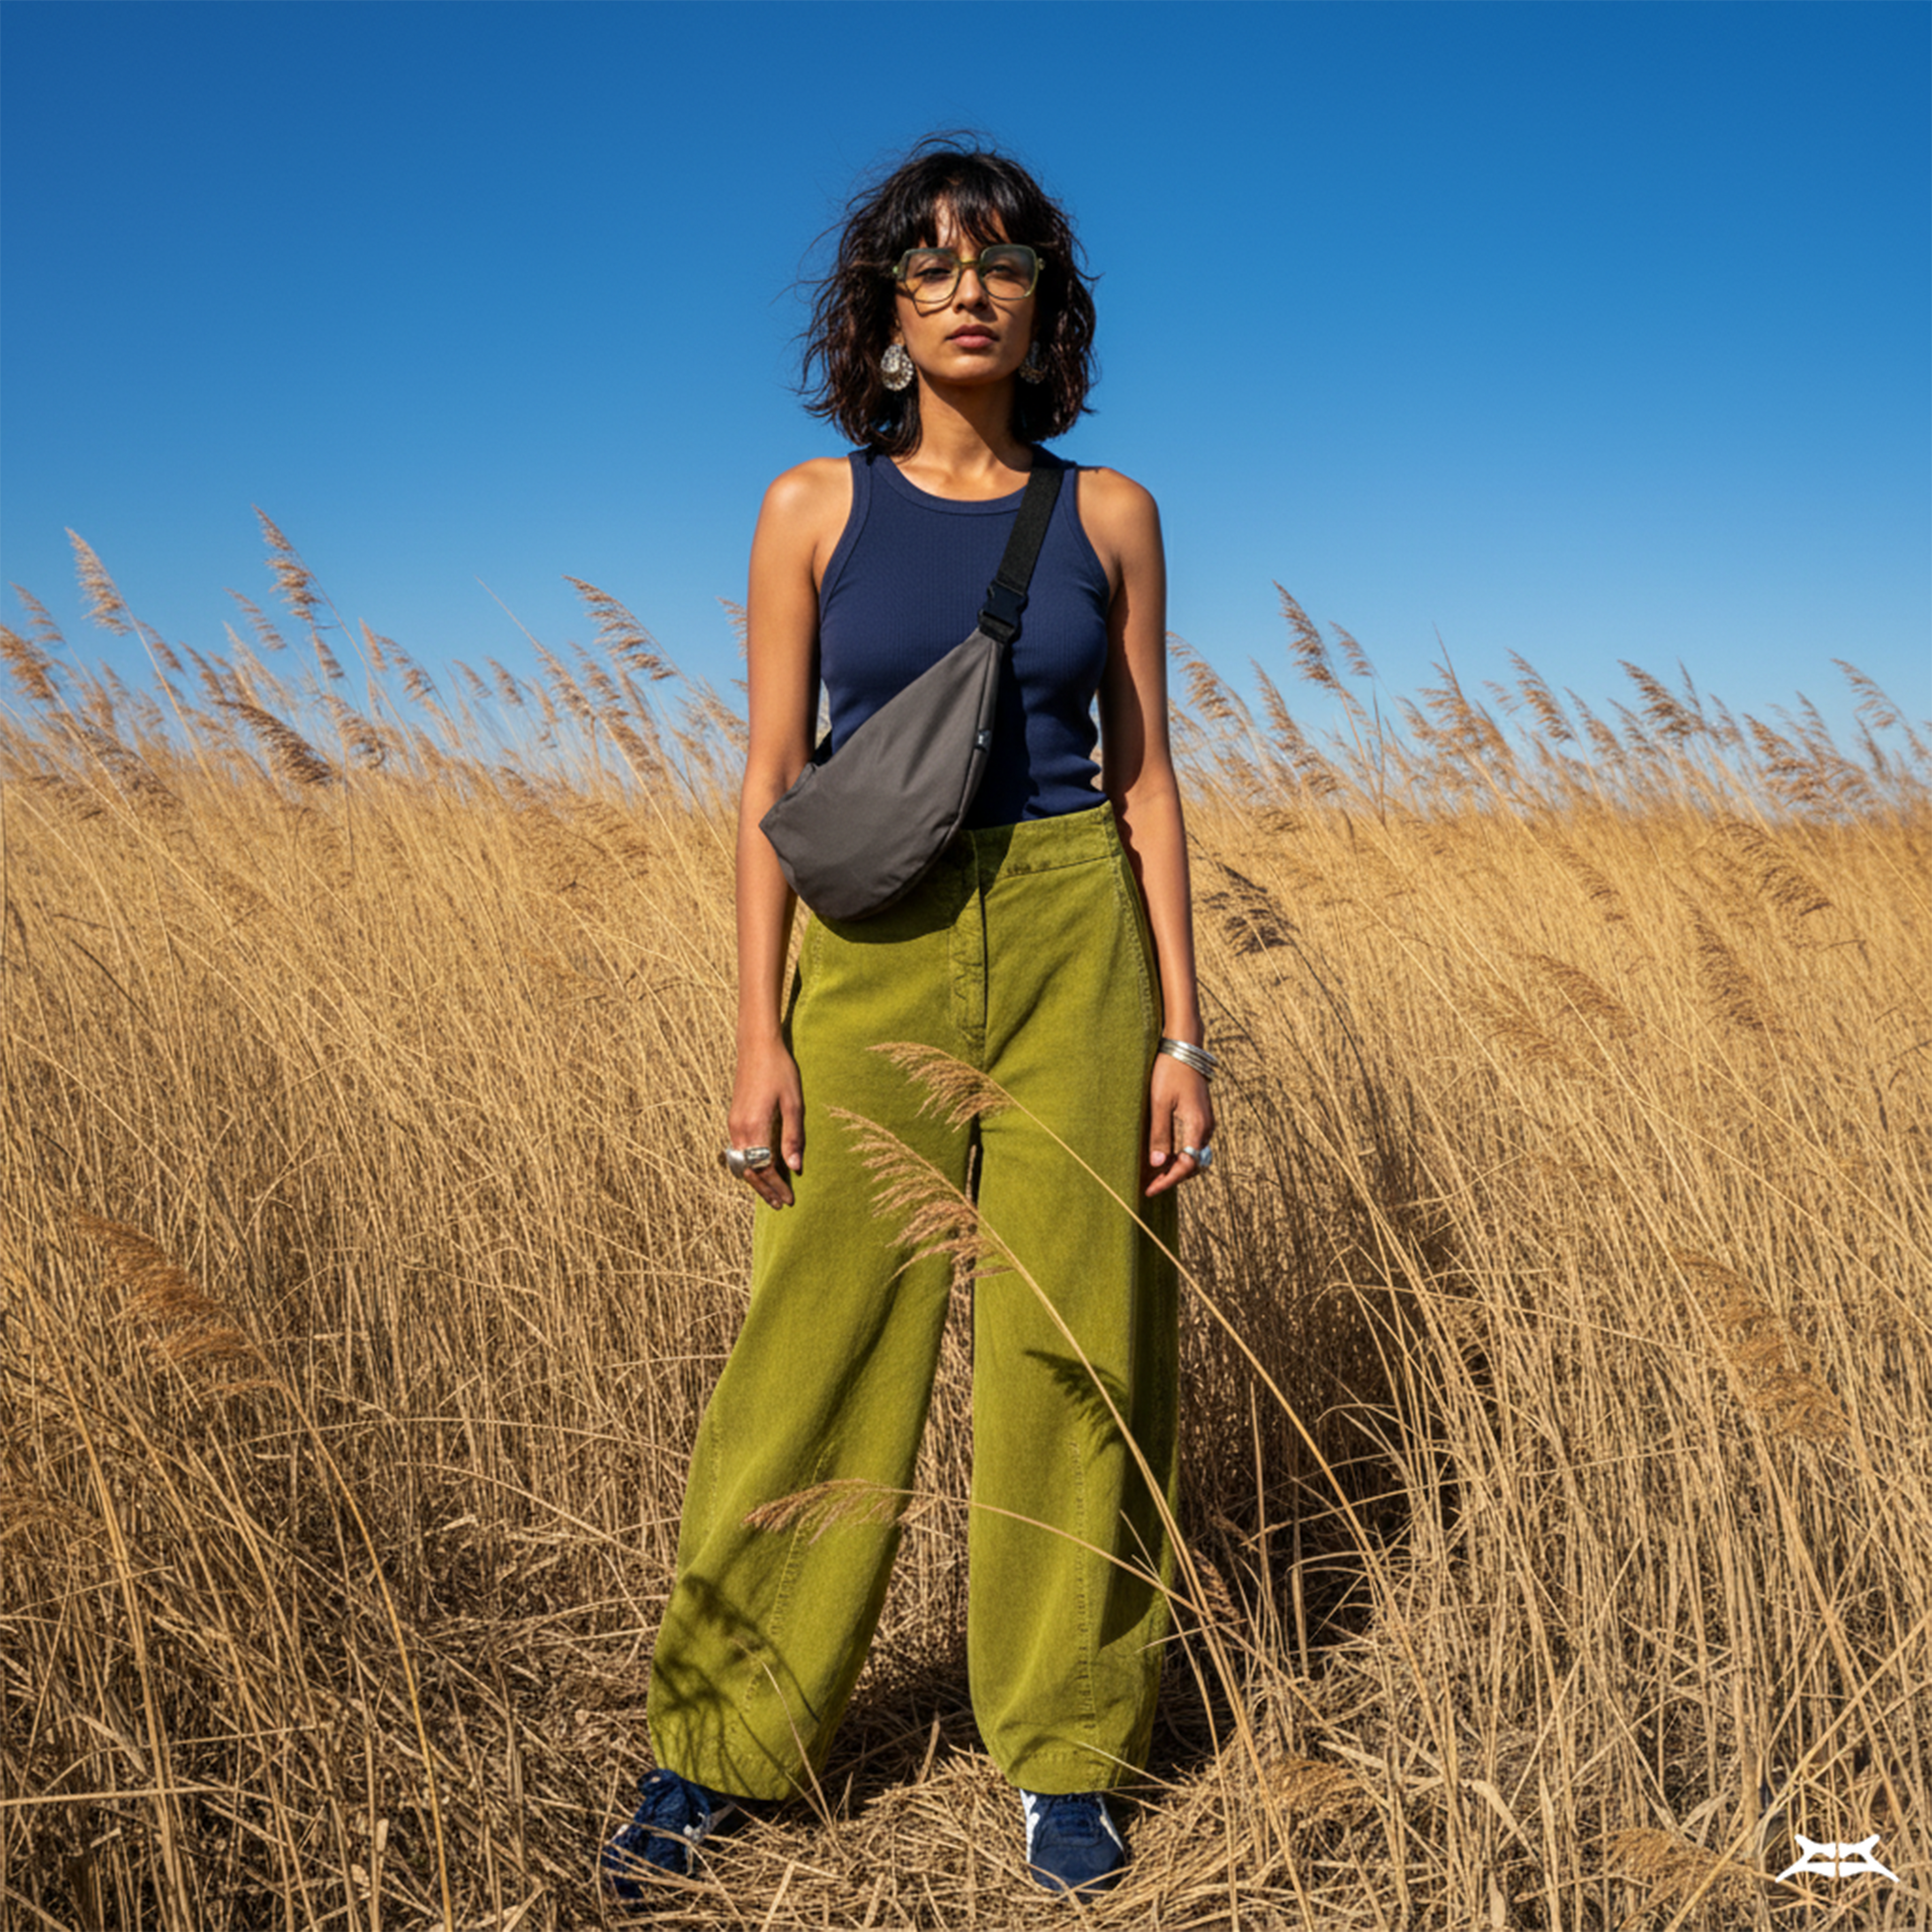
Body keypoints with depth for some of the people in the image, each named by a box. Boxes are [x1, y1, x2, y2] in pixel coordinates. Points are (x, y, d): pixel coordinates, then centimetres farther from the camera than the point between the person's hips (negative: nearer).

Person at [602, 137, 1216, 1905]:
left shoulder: (1109, 515, 6)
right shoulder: (814, 509, 3)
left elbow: (1145, 776, 6)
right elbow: (773, 780, 2)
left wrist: (1182, 1030, 0)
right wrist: (762, 1032, -5)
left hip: (1076, 946, 1)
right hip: (873, 953, -1)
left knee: (1077, 1347, 4)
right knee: (824, 1349, 2)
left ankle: (1067, 1756, 20)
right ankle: (718, 1742, 18)